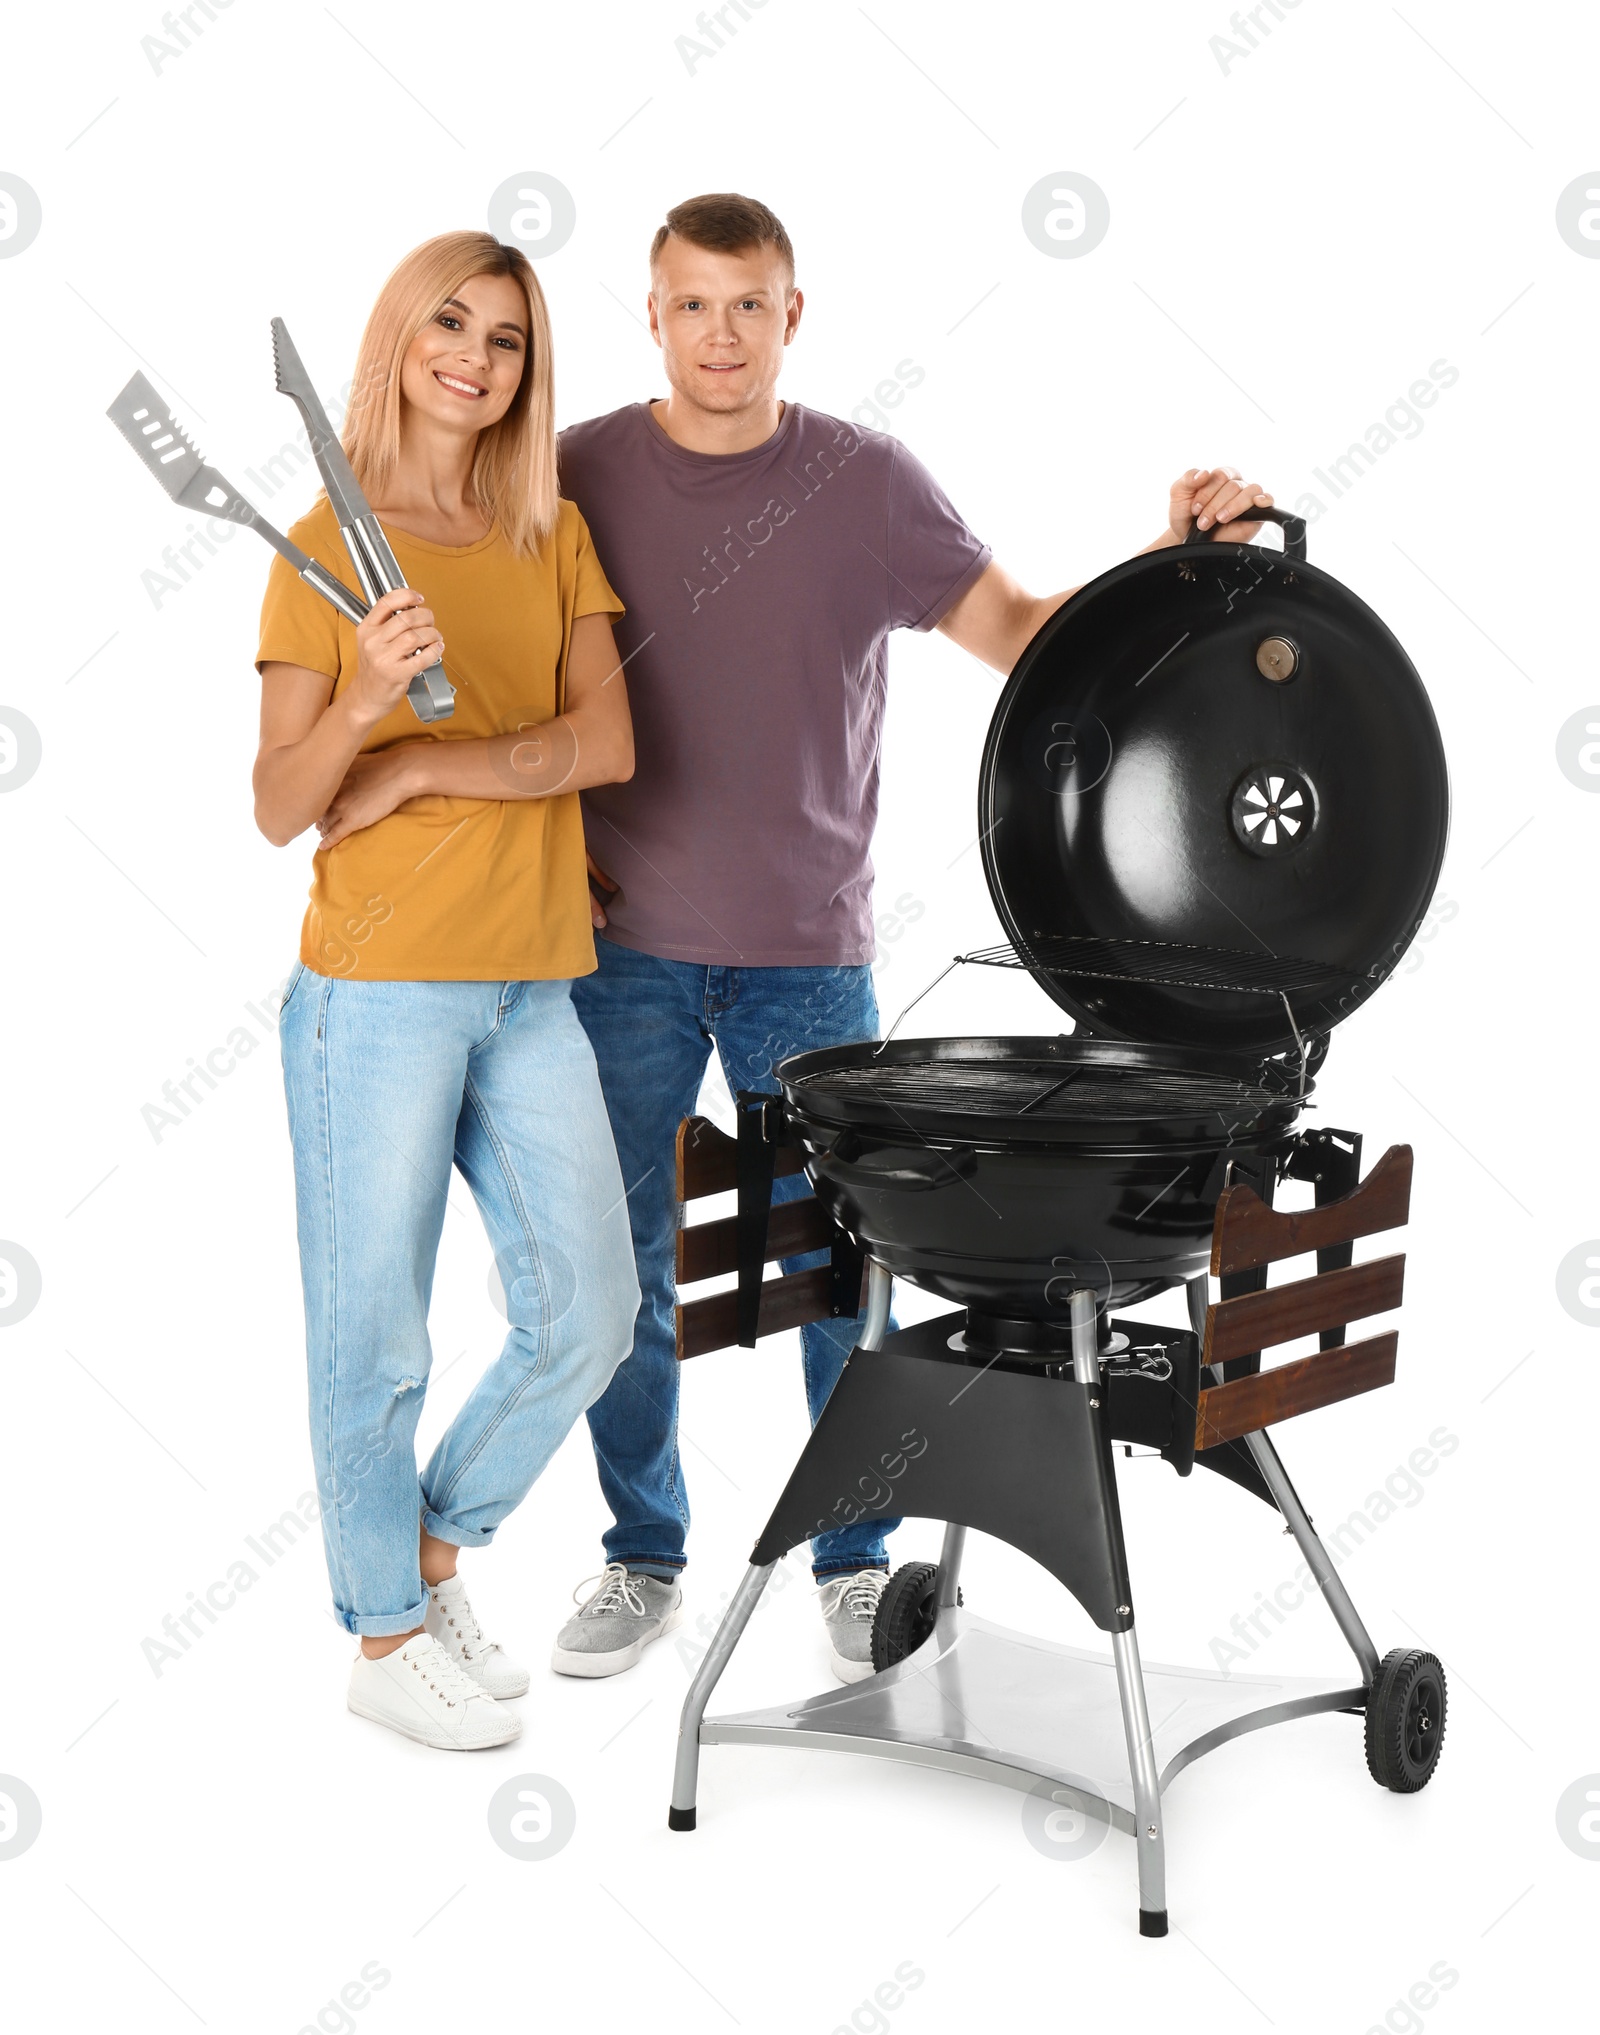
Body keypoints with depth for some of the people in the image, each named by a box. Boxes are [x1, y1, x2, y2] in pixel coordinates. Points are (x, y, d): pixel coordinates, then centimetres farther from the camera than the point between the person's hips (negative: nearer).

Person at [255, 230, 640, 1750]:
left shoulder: (556, 535, 9)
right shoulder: (327, 546, -2)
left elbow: (606, 742, -5)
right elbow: (277, 810, -7)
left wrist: (415, 769, -14)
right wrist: (361, 701, -26)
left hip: (533, 986, 5)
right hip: (377, 986, -4)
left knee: (588, 1313, 7)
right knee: (377, 1335, 4)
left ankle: (430, 1551, 30)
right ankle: (386, 1637, 23)